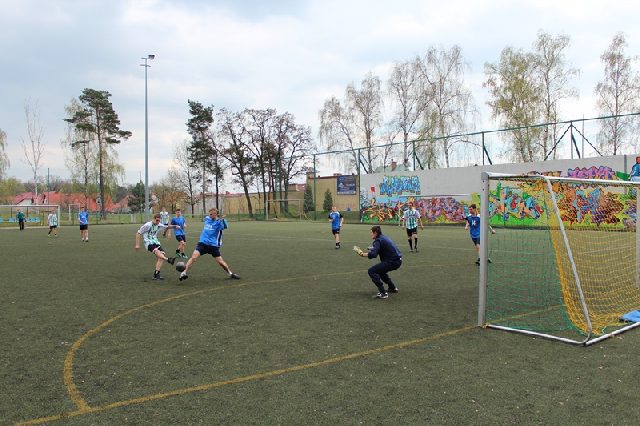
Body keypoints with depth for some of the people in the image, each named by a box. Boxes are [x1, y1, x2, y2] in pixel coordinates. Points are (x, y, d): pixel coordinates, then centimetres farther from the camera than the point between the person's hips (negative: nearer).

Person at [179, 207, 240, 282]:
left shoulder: (219, 222, -9)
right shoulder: (207, 218, 7)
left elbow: (224, 227, -30)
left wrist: (222, 220, -49)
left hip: (213, 245, -3)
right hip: (203, 243, 3)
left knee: (220, 262, 2)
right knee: (193, 257, -18)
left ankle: (230, 274, 23)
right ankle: (184, 273, -14)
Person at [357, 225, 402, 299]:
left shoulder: (378, 240, -12)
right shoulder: (384, 237, 17)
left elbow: (373, 254, -25)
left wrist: (362, 254, -12)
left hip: (392, 261, -10)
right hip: (398, 260, 10)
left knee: (371, 271, -11)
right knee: (380, 270, 32)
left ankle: (383, 293, -16)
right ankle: (392, 288, 38)